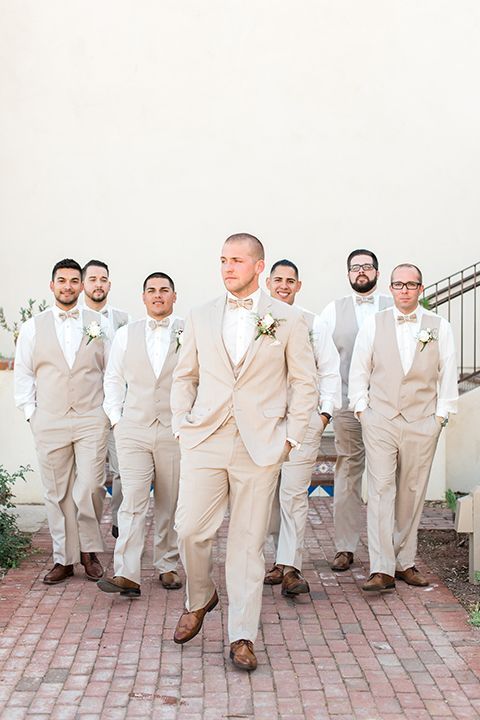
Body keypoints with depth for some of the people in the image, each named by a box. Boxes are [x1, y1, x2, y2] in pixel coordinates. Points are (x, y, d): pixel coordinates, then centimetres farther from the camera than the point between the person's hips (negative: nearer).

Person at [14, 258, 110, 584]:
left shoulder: (99, 323, 7)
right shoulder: (33, 327, 8)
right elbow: (23, 372, 10)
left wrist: (111, 409, 3)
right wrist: (30, 412, 3)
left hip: (91, 419, -1)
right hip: (49, 422, 1)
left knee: (89, 488, -8)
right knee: (57, 493, 5)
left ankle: (89, 550, 13)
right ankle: (64, 559, 15)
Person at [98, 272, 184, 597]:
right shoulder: (126, 335, 9)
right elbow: (114, 379, 15)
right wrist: (116, 418, 7)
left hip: (175, 432, -1)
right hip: (133, 430, 1)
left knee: (169, 505, 8)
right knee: (133, 501, -8)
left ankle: (167, 566, 22)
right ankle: (126, 575, -11)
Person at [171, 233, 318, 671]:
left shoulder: (288, 320, 4)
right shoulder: (200, 318, 11)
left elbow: (305, 383, 6)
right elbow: (185, 377, 17)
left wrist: (290, 437, -1)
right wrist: (182, 426, 6)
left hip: (260, 446, -2)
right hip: (205, 440, 2)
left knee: (248, 541, 2)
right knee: (190, 530, -2)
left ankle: (242, 636, 12)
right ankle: (199, 600, 27)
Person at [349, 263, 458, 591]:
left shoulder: (440, 327, 5)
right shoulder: (373, 325, 6)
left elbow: (448, 374, 6)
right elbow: (359, 370, 8)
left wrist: (441, 414, 1)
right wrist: (362, 409, 2)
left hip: (422, 423, 1)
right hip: (380, 420, 0)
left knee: (412, 494, 6)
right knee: (381, 491, -7)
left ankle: (405, 562, 19)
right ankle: (382, 570, -6)